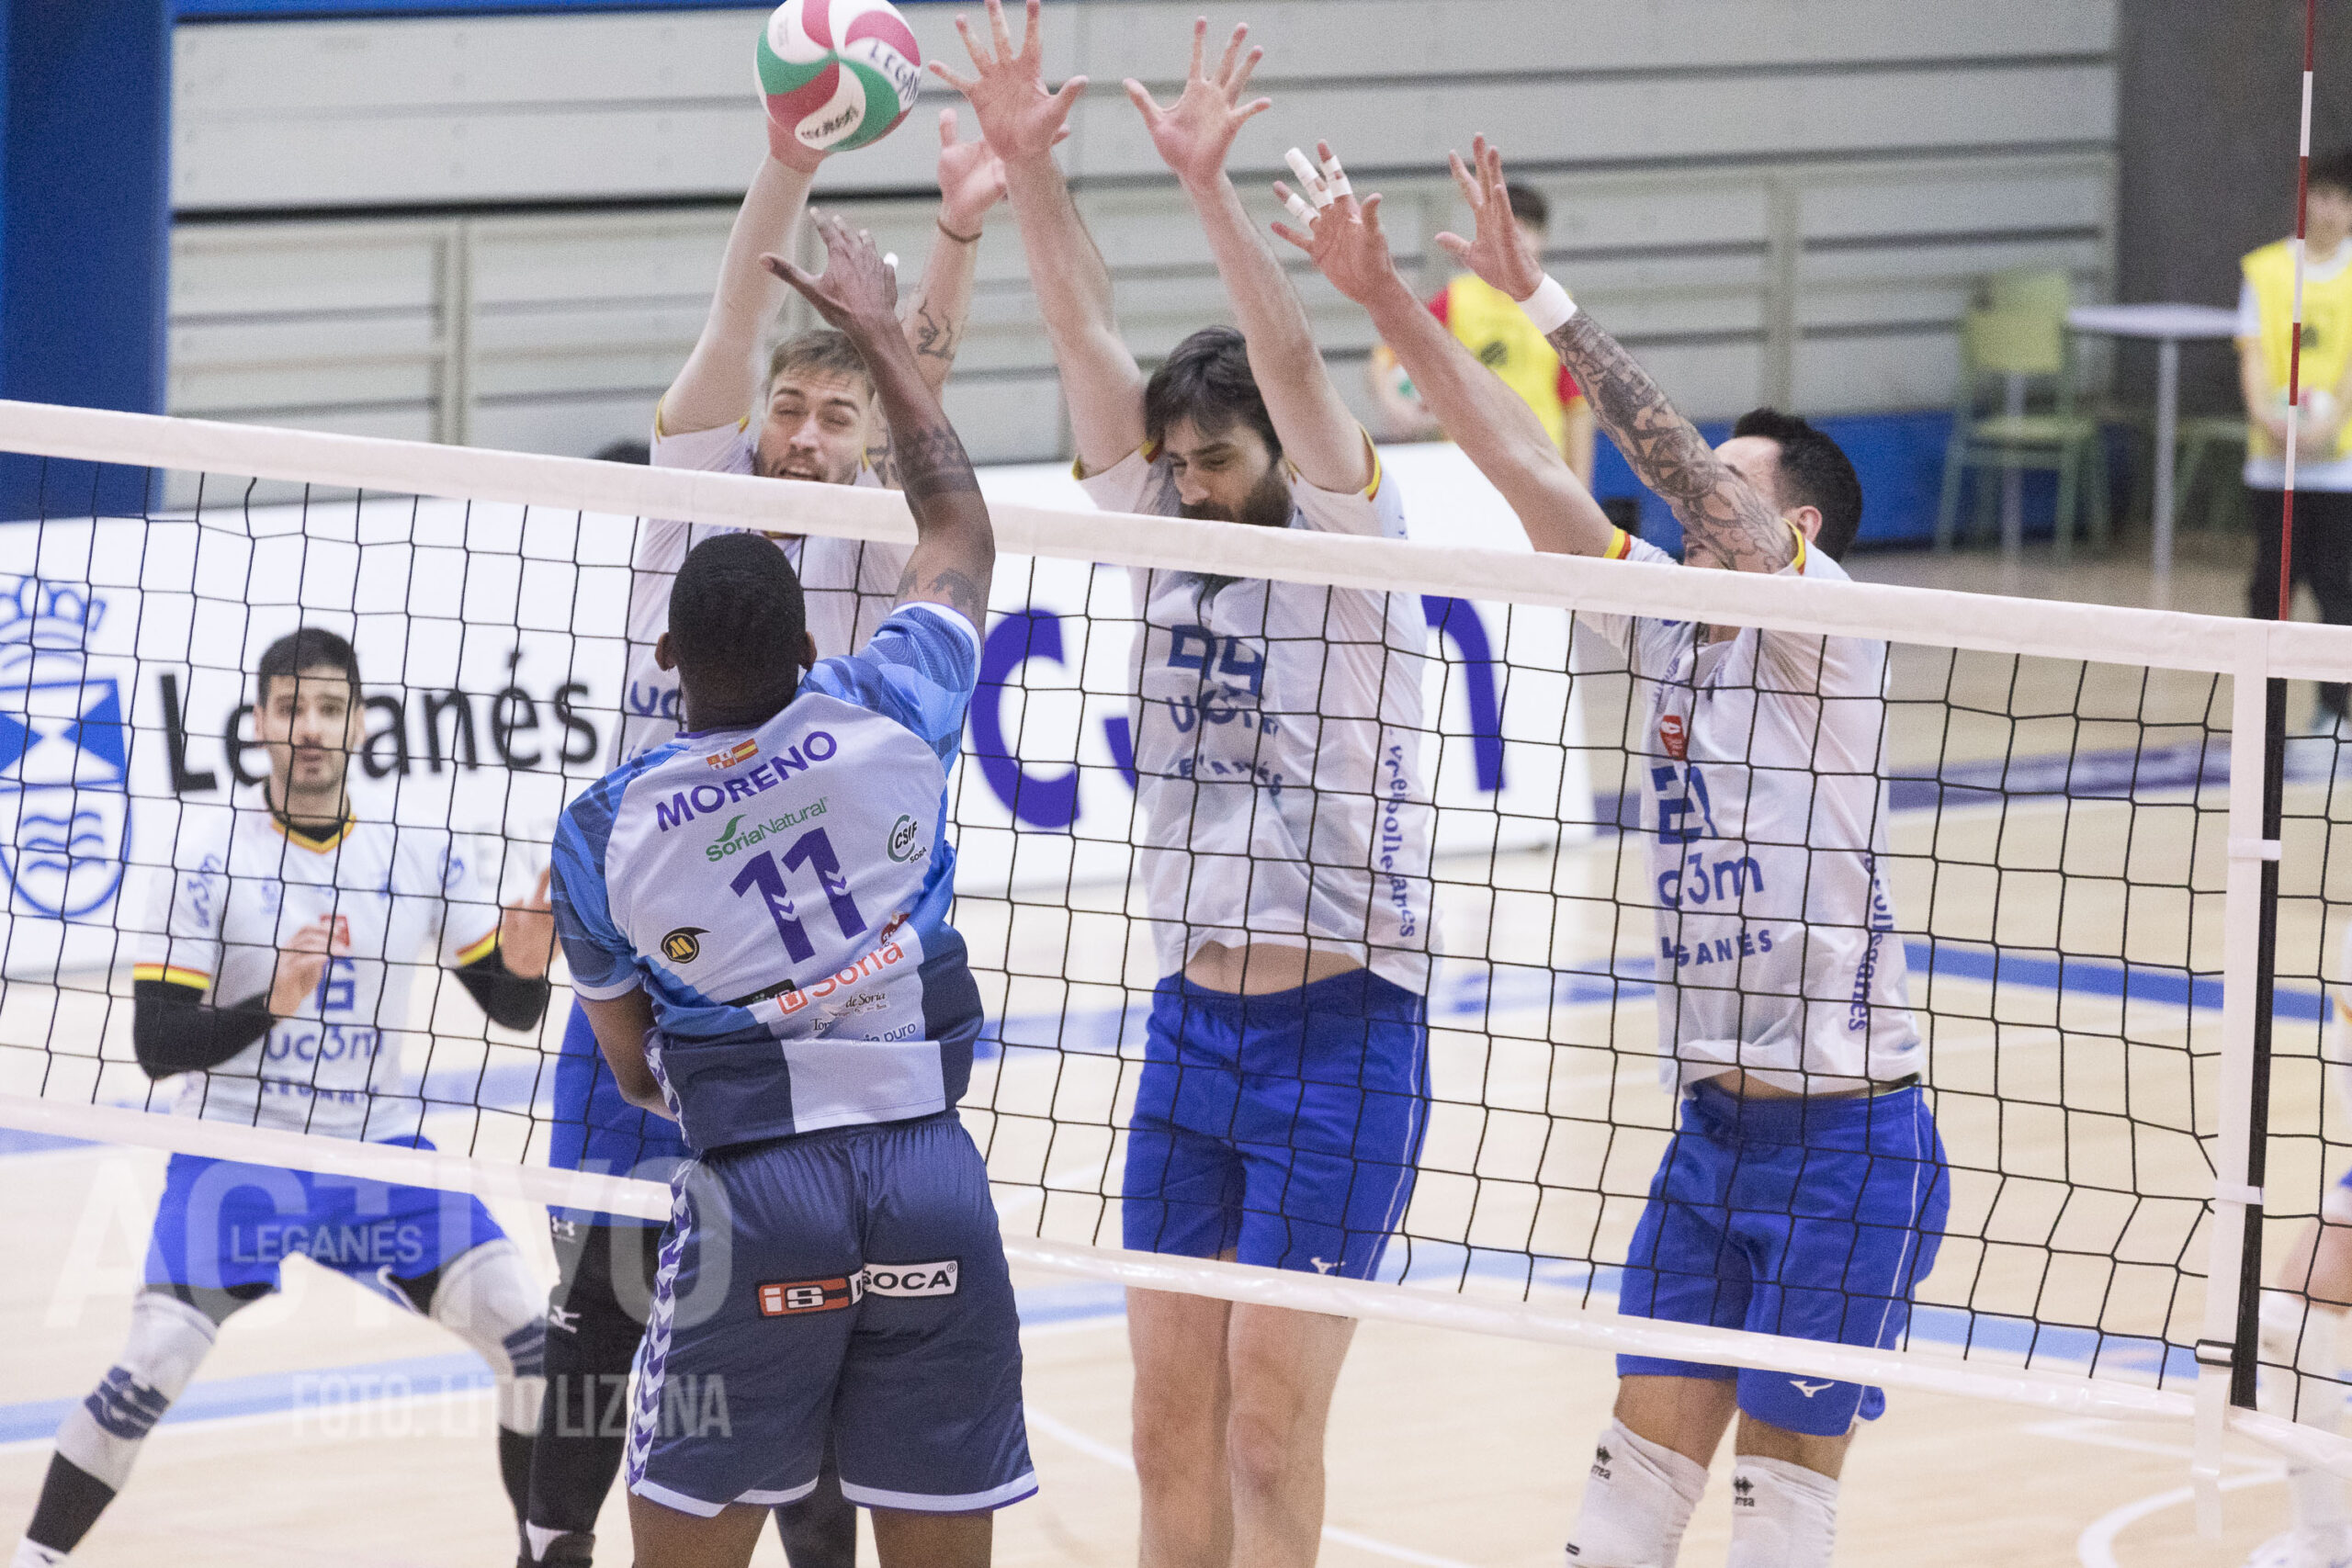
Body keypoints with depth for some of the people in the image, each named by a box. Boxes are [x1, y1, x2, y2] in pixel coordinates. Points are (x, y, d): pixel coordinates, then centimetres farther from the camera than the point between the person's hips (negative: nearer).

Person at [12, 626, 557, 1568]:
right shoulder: (207, 850, -12)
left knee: (528, 1336, -10)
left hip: (381, 1147, 3)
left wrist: (525, 965, -18)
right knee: (155, 1365, -19)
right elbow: (157, 1045, -13)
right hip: (235, 1149, -3)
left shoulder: (422, 853, -3)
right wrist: (270, 1005, -30)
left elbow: (511, 1012, 5)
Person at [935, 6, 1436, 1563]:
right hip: (1193, 1023, 6)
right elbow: (1090, 339, 0)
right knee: (1171, 1434, 7)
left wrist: (1211, 188, -32)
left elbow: (1295, 370, -21)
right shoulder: (1171, 547, 9)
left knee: (1268, 1442, -5)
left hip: (1340, 1034, -6)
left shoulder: (1354, 560, -5)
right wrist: (1027, 169, -11)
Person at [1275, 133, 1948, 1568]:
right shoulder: (1667, 626, 9)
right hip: (1713, 1125, 7)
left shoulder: (1827, 629, -9)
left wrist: (1544, 299, -25)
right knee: (1645, 1452, 7)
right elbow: (1526, 467, 3)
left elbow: (1695, 474, -23)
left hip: (1849, 1139, -7)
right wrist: (1387, 300, -4)